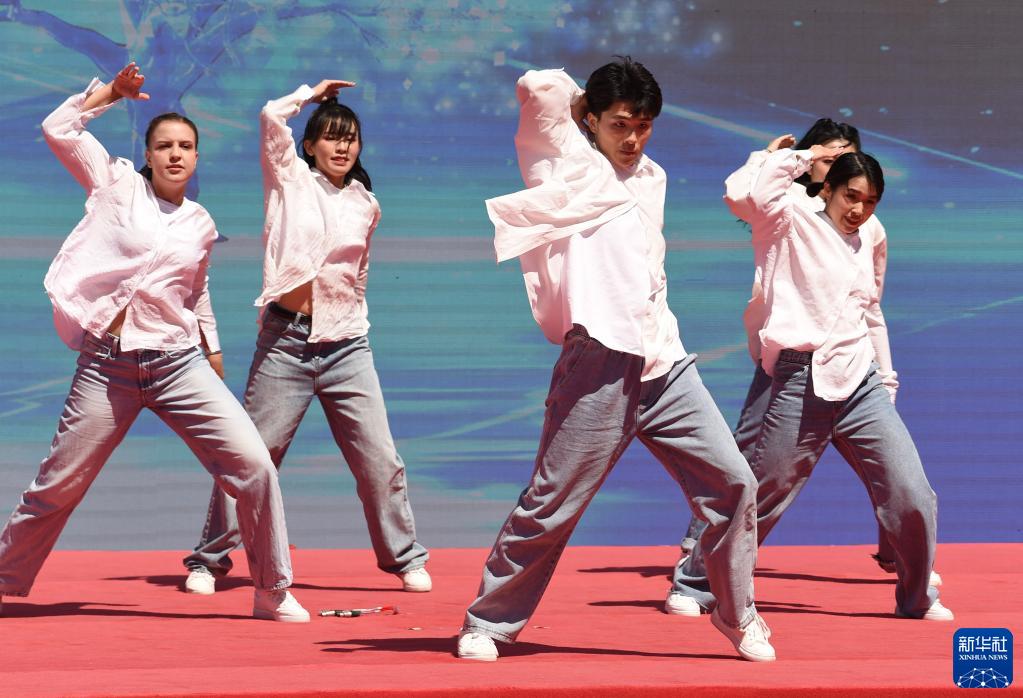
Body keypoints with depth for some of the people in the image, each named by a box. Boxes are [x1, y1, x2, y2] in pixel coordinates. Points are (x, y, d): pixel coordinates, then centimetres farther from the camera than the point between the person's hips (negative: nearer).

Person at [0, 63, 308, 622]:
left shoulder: (200, 225, 12)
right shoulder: (117, 183, 5)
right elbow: (57, 129, 1)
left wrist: (216, 366, 26)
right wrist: (114, 90, 6)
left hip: (180, 363, 2)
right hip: (107, 366, -2)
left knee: (254, 465, -10)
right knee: (57, 486, 3)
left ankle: (273, 592, 1)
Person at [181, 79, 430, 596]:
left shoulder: (365, 204, 13)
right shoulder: (290, 179, 5)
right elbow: (271, 117, -8)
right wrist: (312, 93, 7)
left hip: (347, 345, 3)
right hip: (286, 339, -3)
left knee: (380, 459, 1)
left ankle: (405, 558, 14)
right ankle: (209, 559, 8)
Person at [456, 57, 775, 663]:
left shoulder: (652, 178, 22)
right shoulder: (571, 162, 4)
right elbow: (540, 88, -8)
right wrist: (581, 100, 8)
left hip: (664, 362, 6)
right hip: (600, 363, -6)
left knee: (733, 481, 0)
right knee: (551, 505, -4)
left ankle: (739, 615, 14)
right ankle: (487, 624, 10)